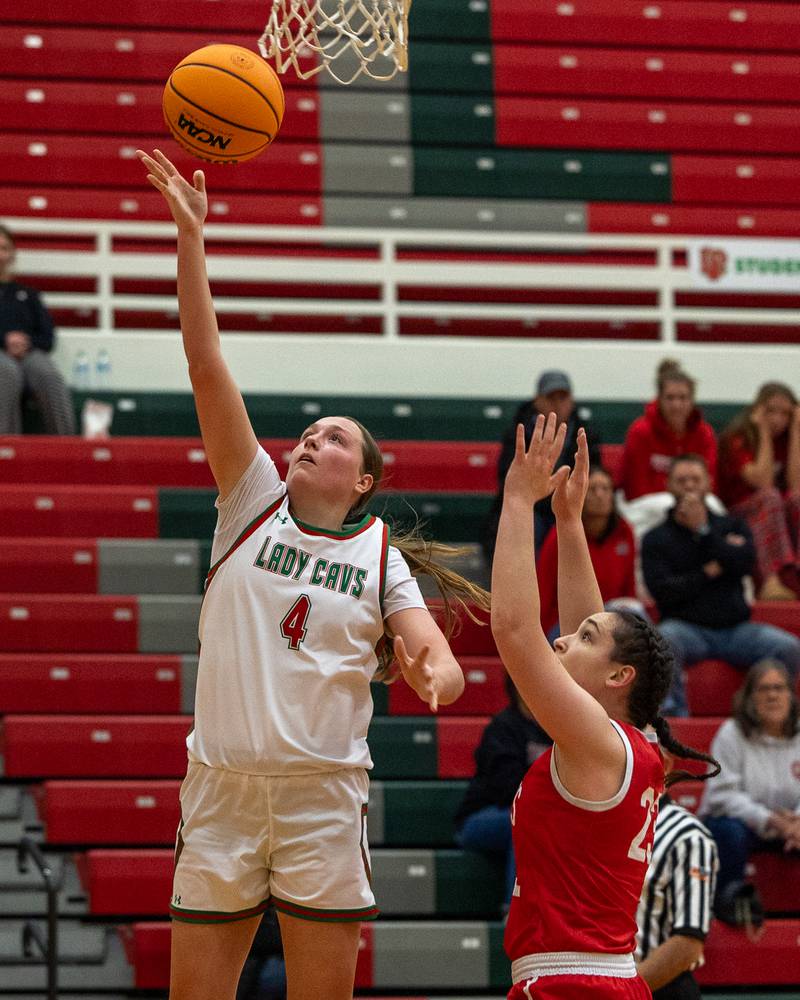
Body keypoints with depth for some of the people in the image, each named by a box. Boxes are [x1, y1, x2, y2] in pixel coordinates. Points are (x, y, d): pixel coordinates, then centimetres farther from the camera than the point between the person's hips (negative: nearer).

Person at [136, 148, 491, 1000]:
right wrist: (191, 235, -5)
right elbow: (206, 364, 2)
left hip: (324, 795, -1)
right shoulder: (254, 504, 8)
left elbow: (431, 650, -3)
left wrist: (434, 673, -28)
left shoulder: (381, 557, 8)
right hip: (220, 790, 1)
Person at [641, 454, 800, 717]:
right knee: (663, 641, -38)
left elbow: (744, 564, -4)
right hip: (687, 628, -2)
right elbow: (662, 590, -6)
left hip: (735, 628, 2)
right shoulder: (656, 539, 10)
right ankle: (675, 713, -29)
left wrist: (702, 530, -1)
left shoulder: (731, 526, 18)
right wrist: (708, 573, -3)